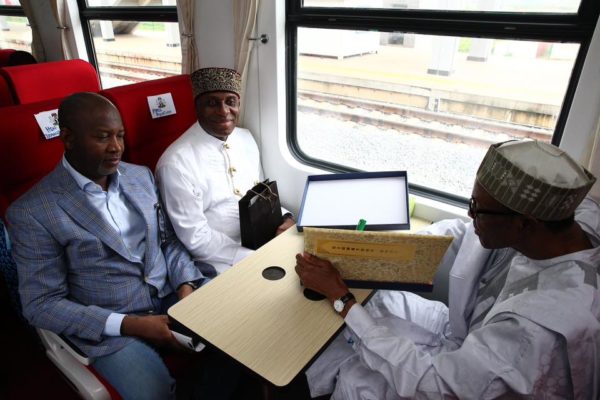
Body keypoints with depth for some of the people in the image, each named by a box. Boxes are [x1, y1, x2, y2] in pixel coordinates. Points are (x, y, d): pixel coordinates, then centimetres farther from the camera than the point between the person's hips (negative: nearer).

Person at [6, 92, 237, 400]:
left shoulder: (142, 176, 6)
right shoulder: (31, 212, -9)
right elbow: (41, 305, -9)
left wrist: (186, 287, -8)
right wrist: (131, 324, -17)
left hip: (173, 298, 5)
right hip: (112, 328, -4)